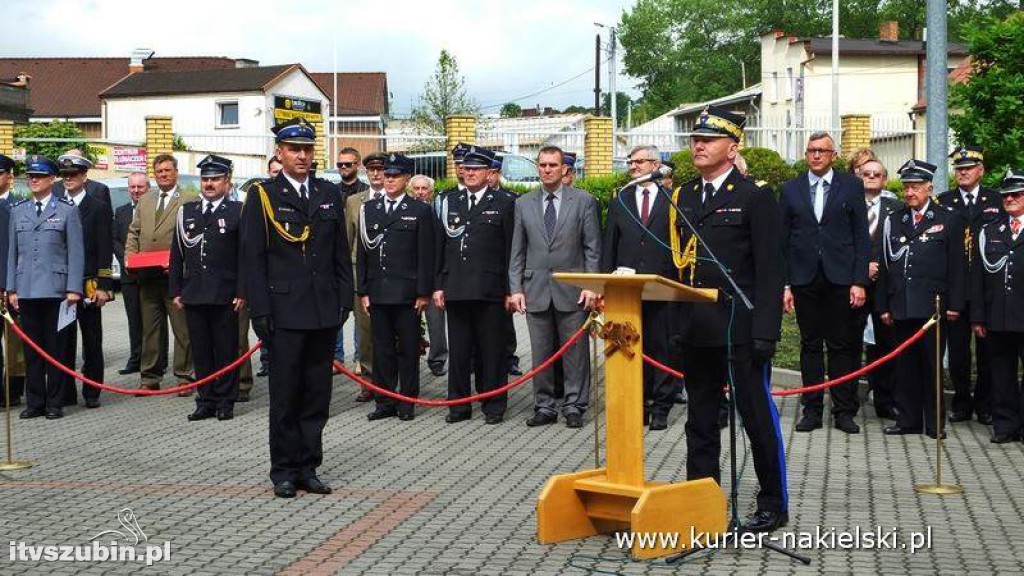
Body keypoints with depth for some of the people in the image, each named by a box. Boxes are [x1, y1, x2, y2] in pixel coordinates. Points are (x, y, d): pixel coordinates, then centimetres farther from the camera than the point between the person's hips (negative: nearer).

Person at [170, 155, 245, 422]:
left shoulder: (238, 211, 0)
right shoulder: (186, 212, 13)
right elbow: (176, 255, 13)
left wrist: (241, 293, -10)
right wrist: (175, 291, 7)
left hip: (225, 296, -4)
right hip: (193, 295, 4)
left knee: (226, 350, 3)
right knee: (201, 351, 8)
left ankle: (225, 402, 11)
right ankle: (206, 401, 15)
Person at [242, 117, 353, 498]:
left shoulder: (329, 194, 12)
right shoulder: (262, 196, 0)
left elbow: (341, 253, 14)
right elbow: (252, 259, -3)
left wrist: (344, 300, 6)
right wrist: (259, 312, -9)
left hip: (325, 312, 4)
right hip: (285, 312, -4)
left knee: (317, 395, 8)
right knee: (285, 396, 3)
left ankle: (308, 467, 17)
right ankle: (284, 471, 13)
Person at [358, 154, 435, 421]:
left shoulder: (420, 211, 2)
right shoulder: (368, 209, 12)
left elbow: (425, 256, -2)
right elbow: (362, 254, 11)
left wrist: (423, 293, -7)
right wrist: (362, 291, 5)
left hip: (407, 294, -3)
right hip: (377, 293, 3)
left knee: (408, 349, 3)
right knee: (381, 349, 7)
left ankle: (407, 402, 12)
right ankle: (385, 401, 14)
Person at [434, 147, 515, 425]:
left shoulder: (504, 204, 2)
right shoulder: (450, 202, 13)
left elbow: (510, 250, 0)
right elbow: (440, 247, 13)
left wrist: (510, 290, -5)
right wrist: (438, 285, 7)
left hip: (490, 291, -3)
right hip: (456, 290, 3)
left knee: (492, 351, 2)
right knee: (458, 350, 7)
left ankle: (494, 405, 11)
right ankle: (459, 405, 16)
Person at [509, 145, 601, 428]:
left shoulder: (584, 201, 2)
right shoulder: (524, 204, 9)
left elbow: (592, 248, 1)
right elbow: (517, 252, 10)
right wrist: (516, 288, 2)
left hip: (572, 290, -2)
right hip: (535, 290, 2)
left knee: (575, 352, 1)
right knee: (540, 354, 5)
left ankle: (574, 406, 11)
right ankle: (544, 407, 14)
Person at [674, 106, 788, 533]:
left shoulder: (755, 198, -5)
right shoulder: (685, 196, 14)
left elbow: (769, 270, -10)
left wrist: (765, 333, -16)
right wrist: (676, 321, 7)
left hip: (740, 330, -6)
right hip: (696, 329, 6)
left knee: (758, 417, 1)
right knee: (700, 419, 13)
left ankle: (774, 505, 12)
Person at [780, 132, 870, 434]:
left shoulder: (851, 187, 5)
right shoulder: (791, 189, 8)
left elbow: (861, 237, 2)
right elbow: (783, 240, 7)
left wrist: (859, 281, -6)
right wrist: (784, 284, 0)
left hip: (840, 279, -1)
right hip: (804, 279, 1)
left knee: (842, 346, 2)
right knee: (810, 346, 7)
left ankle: (844, 411, 9)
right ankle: (812, 410, 13)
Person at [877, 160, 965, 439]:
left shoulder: (949, 220, 4)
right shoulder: (893, 221, 12)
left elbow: (957, 266, 1)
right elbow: (886, 266, 11)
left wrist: (954, 305, -5)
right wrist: (883, 306, 7)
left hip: (933, 306, -3)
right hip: (901, 307, 3)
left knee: (932, 365, 2)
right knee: (905, 365, 7)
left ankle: (934, 422, 10)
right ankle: (908, 419, 15)